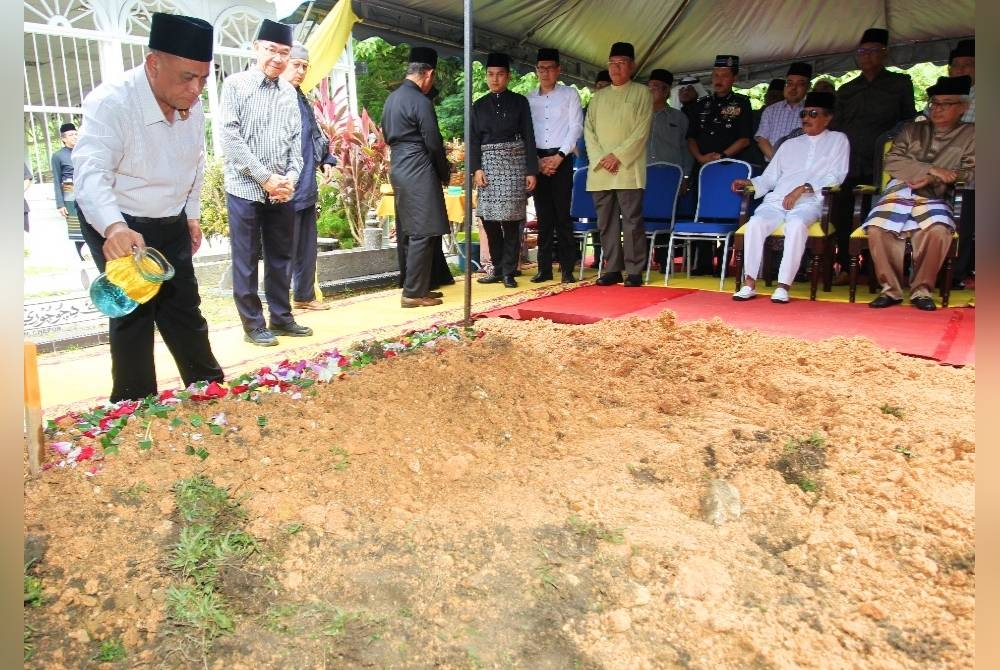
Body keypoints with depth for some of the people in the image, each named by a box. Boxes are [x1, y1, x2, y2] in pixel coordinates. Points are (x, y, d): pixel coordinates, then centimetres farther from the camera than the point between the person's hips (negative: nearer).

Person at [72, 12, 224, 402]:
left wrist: (192, 215, 13)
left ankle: (210, 388, 28)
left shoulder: (193, 106, -5)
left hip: (171, 225, 6)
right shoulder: (111, 103, -27)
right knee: (133, 313, -3)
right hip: (115, 229, -6)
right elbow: (90, 173, -38)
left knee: (184, 307, 14)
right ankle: (134, 407, 14)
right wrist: (115, 228, -55)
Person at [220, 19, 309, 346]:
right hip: (245, 189, -4)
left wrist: (291, 178, -5)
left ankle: (281, 318, 23)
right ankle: (253, 324, 13)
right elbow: (231, 138, -9)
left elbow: (296, 139, 10)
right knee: (246, 261, 3)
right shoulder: (236, 84, -3)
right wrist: (266, 178, -14)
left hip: (282, 192, 4)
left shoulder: (289, 92, 10)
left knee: (281, 258, 11)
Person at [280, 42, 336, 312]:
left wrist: (326, 160, 12)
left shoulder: (302, 99, 17)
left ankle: (305, 295, 26)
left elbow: (316, 134, 26)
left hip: (307, 186, 9)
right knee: (286, 247, -1)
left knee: (307, 245, 14)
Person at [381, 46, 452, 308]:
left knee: (412, 232, 14)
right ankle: (414, 293, -3)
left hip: (398, 168, 9)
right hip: (418, 172, -9)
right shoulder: (421, 102, -13)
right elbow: (434, 144, -12)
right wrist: (445, 174, 2)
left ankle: (418, 286, 21)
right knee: (423, 234, -5)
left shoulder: (392, 98, 13)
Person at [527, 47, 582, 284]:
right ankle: (544, 268, 7)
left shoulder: (570, 94, 6)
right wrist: (537, 160, -3)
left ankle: (567, 268, -2)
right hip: (537, 160, 3)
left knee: (562, 214, -6)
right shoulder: (529, 99, 12)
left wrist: (559, 156, -9)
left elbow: (576, 127, -1)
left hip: (561, 159, -2)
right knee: (543, 215, 3)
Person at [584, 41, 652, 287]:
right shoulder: (598, 96, 20)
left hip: (628, 169, -4)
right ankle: (612, 269, 10)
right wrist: (600, 158, -4)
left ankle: (634, 271, -2)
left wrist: (618, 156, -11)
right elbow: (589, 130, 11)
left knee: (632, 221, -7)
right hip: (600, 170, 4)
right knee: (606, 222, 4)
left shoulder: (642, 93, 8)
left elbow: (642, 131, -2)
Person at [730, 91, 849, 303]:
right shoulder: (790, 144, 28)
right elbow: (769, 177, 22)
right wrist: (750, 183, 2)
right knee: (755, 223, -28)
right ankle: (750, 284, -26)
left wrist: (803, 188, -11)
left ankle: (783, 286, -33)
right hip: (777, 200, 3)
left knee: (796, 224, -37)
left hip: (809, 202, -3)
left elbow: (836, 176, 2)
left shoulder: (838, 140, 16)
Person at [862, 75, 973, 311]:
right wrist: (930, 170, -8)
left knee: (938, 230, -34)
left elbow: (970, 173, 5)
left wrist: (931, 181, -10)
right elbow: (892, 161, 5)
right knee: (877, 228, -29)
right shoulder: (912, 130, 21)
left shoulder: (970, 135, 16)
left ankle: (921, 289, -18)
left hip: (934, 198, -1)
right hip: (899, 193, 2)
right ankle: (891, 288, -16)